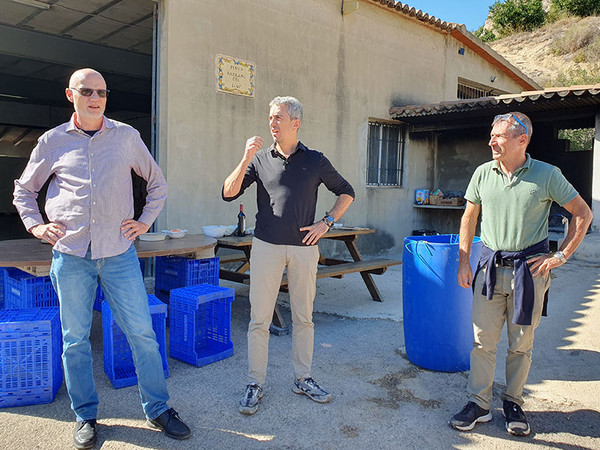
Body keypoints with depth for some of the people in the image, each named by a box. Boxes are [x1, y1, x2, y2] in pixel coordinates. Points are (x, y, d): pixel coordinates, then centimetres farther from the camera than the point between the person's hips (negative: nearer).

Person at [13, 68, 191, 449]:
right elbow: (24, 190, 19)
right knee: (75, 339, 8)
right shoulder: (53, 141, 7)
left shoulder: (126, 136, 7)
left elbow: (158, 182, 17)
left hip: (119, 253, 0)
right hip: (70, 255, 1)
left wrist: (146, 221, 7)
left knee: (142, 332, 0)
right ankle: (86, 417, 25)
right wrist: (35, 225, 4)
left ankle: (158, 410, 16)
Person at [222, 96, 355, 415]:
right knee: (259, 319, 2)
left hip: (303, 248, 1)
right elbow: (229, 194, -1)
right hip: (266, 246, 0)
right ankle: (255, 384, 15)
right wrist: (246, 159, -12)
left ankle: (302, 379, 25)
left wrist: (326, 223, 3)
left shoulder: (315, 161, 6)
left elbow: (346, 192, 16)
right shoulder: (260, 159, 5)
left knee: (303, 317, 10)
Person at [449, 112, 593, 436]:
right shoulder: (483, 173, 3)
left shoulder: (547, 175, -4)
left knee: (521, 343, 9)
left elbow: (583, 214, 4)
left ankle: (513, 404, 27)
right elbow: (469, 218, 12)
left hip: (529, 268, -2)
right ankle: (479, 404, 15)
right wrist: (463, 261, 7)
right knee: (483, 339, 3)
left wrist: (561, 256, -2)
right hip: (490, 265, 2)